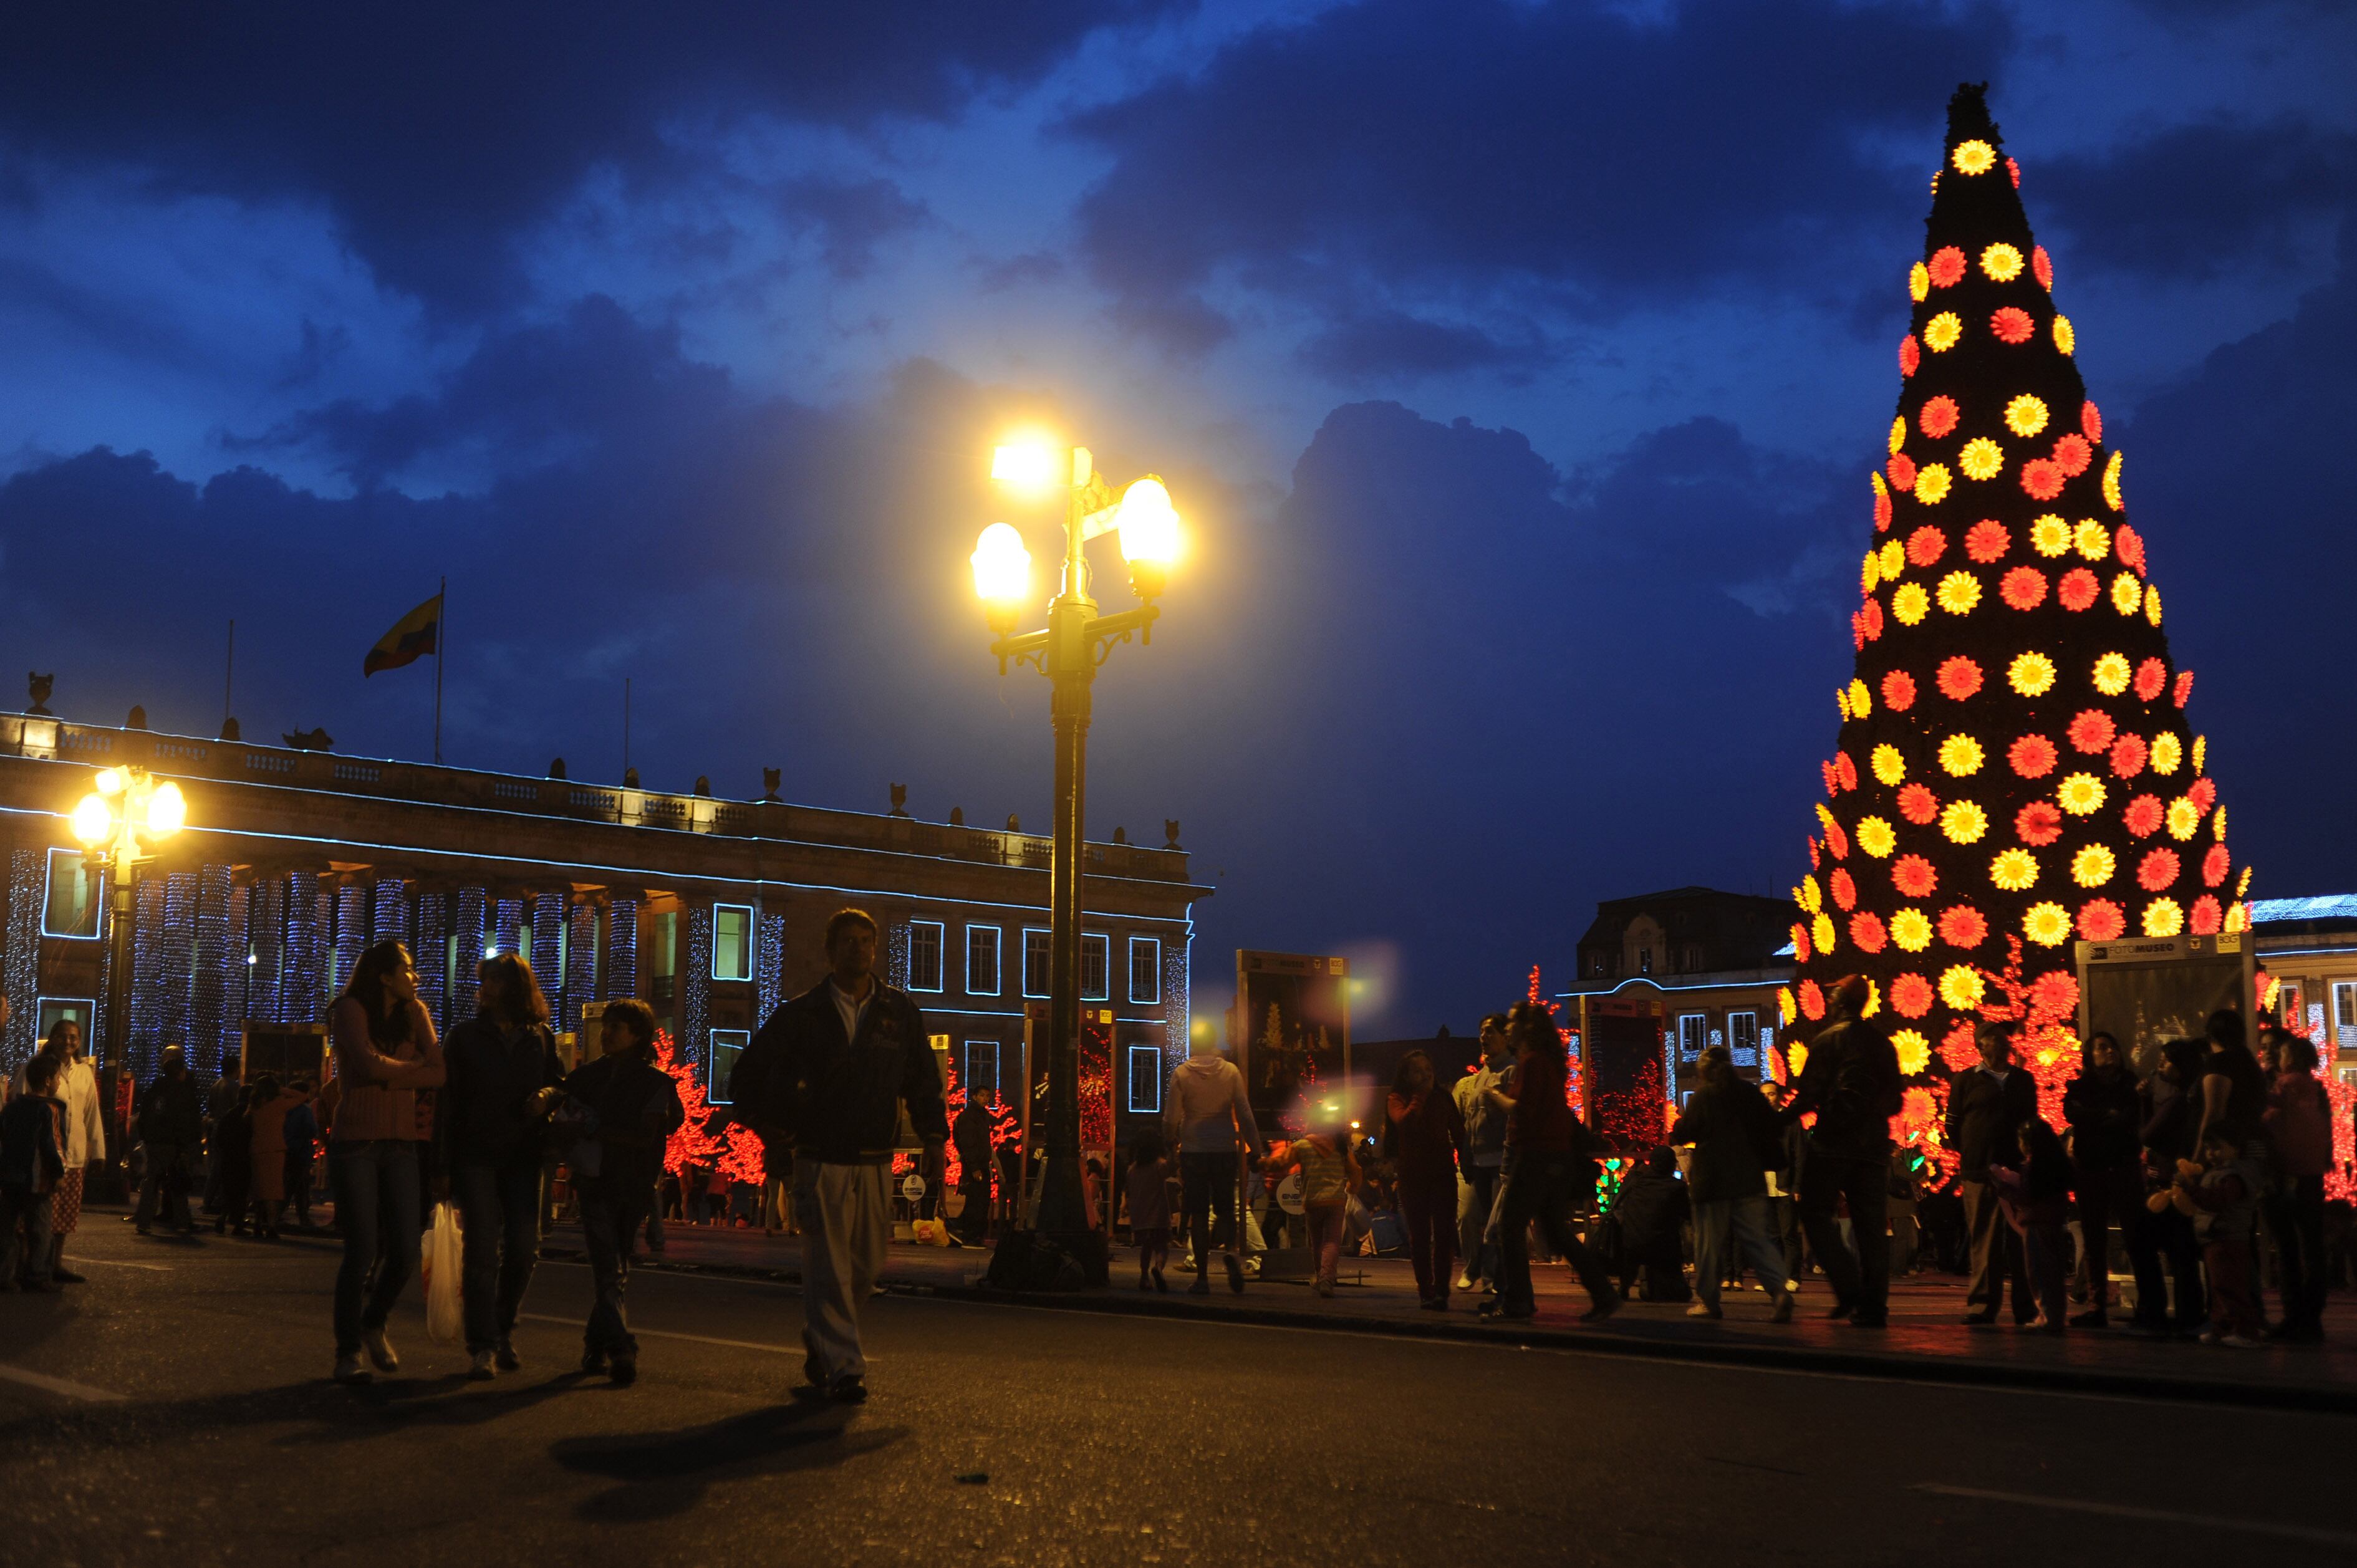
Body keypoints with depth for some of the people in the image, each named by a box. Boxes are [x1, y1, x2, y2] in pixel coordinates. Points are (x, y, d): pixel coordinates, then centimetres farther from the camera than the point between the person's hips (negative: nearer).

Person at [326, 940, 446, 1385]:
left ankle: (373, 1324, 24)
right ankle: (348, 1352, 5)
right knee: (362, 1251, -7)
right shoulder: (350, 1010, 0)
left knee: (405, 1252, -2)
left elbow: (440, 1073, 2)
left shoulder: (413, 1016, 15)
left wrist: (388, 1076, -9)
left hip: (401, 1144, 5)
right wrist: (415, 1069, -2)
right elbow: (369, 1064, -15)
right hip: (356, 1143, -5)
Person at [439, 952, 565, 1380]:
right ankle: (482, 1348, -4)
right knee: (482, 1251, -8)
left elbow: (560, 1081, 17)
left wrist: (548, 1096, -9)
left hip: (523, 1156, 2)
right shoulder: (465, 1036, 3)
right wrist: (443, 1163, -7)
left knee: (524, 1249, 2)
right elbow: (447, 1100, 0)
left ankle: (503, 1331, 23)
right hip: (476, 1154, -2)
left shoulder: (541, 1038, 8)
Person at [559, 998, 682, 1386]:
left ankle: (597, 1346, 20)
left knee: (611, 1269, 6)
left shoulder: (656, 1082, 1)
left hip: (632, 1188, -1)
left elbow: (645, 1136, -9)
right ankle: (621, 1349, -20)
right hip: (595, 1183, 1)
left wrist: (596, 1130, -13)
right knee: (610, 1268, -12)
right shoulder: (589, 1075, 12)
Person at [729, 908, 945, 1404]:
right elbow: (750, 1073, 9)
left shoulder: (899, 1010, 6)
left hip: (875, 1163, 3)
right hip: (821, 1160, -3)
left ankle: (819, 1340, 32)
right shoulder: (802, 1014, 0)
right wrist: (775, 1123, 4)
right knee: (828, 1266, -8)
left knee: (866, 1268, 9)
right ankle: (843, 1368, -5)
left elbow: (924, 1080, 9)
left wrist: (934, 1140, 2)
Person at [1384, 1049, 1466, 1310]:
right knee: (1419, 1236, 2)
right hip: (1411, 1175, -1)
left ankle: (1441, 1291, -3)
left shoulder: (1443, 1099, 11)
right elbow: (1404, 1122, -17)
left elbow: (1458, 1132, 11)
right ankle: (1425, 1292, 6)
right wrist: (1420, 1096, -10)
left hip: (1443, 1173, 1)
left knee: (1444, 1234, -5)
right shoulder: (1396, 1099, 4)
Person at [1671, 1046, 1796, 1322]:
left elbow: (1681, 1134, -5)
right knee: (1758, 1239, 5)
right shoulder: (1751, 1094, 4)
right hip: (1750, 1180, 4)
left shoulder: (1703, 1096, -7)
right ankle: (1781, 1290, -14)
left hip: (1713, 1181, -4)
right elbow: (1776, 1129, 7)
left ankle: (1707, 1301, 10)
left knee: (1709, 1242, 5)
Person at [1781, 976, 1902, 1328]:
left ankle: (1849, 1288, -11)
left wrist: (1780, 1121, 1)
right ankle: (1874, 1304, 2)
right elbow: (1894, 1099, 13)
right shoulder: (1883, 1043, 10)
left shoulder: (1828, 1040, -6)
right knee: (1872, 1225, 6)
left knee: (1816, 1212, 4)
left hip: (1833, 1142, -5)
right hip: (1873, 1146, 5)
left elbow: (1809, 1095, -11)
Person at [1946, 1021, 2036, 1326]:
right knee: (1985, 1238, -4)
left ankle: (2026, 1306, 7)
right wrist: (1970, 1155, 4)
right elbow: (1953, 1124, 8)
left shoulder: (2023, 1080, 16)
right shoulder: (1966, 1080, 7)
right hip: (1980, 1171, -2)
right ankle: (1983, 1304, -1)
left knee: (2021, 1239, 2)